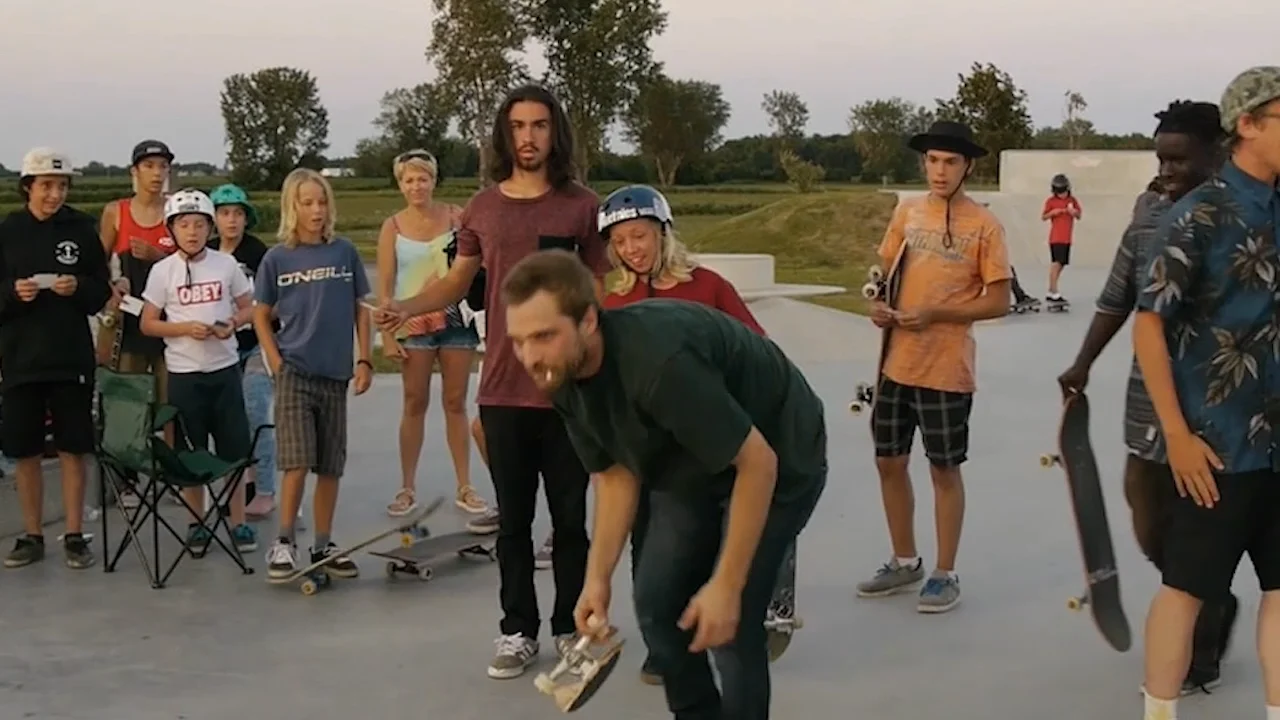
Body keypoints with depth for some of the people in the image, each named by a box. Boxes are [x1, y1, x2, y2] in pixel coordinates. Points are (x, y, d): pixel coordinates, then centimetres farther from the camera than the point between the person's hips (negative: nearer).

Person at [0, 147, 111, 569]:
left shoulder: (81, 228, 0)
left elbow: (101, 294, 2)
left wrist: (77, 287, -17)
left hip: (72, 357, -1)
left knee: (73, 450, 3)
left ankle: (75, 536, 13)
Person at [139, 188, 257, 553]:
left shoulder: (226, 264, 0)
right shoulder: (163, 270, -3)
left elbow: (249, 308, 9)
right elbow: (148, 324, 0)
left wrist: (232, 324, -12)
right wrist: (185, 328, -15)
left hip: (225, 368, 1)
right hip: (183, 372, -1)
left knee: (234, 450, 4)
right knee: (191, 453, 6)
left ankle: (238, 521, 15)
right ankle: (196, 523, 18)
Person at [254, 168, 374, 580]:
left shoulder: (344, 252, 2)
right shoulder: (277, 259, -1)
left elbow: (360, 309, 8)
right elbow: (261, 315, 6)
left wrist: (364, 361, 3)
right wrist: (276, 365, -2)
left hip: (336, 374, 2)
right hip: (294, 372, -2)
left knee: (330, 466, 8)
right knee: (297, 463, -10)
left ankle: (323, 545, 19)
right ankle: (283, 543, 2)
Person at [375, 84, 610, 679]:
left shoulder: (581, 206, 0)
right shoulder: (482, 209, 5)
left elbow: (602, 288, 4)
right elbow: (456, 282, 13)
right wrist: (406, 307, -5)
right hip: (503, 390, 2)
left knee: (569, 518, 7)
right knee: (513, 520, 10)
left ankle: (569, 630, 19)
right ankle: (518, 632, 20)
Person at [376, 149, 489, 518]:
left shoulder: (456, 217, 1)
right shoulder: (393, 227, 0)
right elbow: (384, 286, 0)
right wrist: (387, 335, -5)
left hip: (455, 319, 1)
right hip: (414, 322, 0)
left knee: (456, 403, 7)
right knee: (415, 404, 5)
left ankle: (464, 487, 14)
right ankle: (407, 488, 13)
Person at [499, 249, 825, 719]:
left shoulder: (657, 359, -38)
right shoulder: (563, 378, -13)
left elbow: (758, 462, -32)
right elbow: (616, 474, 1)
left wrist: (726, 585, -28)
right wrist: (598, 577, -8)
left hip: (779, 460, -7)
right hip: (694, 468, 8)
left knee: (729, 627, -14)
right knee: (657, 605, 7)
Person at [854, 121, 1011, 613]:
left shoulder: (983, 225, -8)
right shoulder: (906, 212, 6)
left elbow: (998, 301, -9)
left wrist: (935, 314, -19)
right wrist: (880, 306, -5)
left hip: (946, 368, -5)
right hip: (896, 362, 5)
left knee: (944, 469, 4)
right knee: (889, 462, 12)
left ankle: (945, 575, 17)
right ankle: (905, 563, 29)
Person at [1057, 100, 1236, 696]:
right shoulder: (1147, 223, 6)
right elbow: (1116, 302, 13)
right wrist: (1083, 364, 7)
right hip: (1150, 399, 5)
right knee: (1150, 523, 10)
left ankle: (1199, 658, 21)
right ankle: (1211, 607, 39)